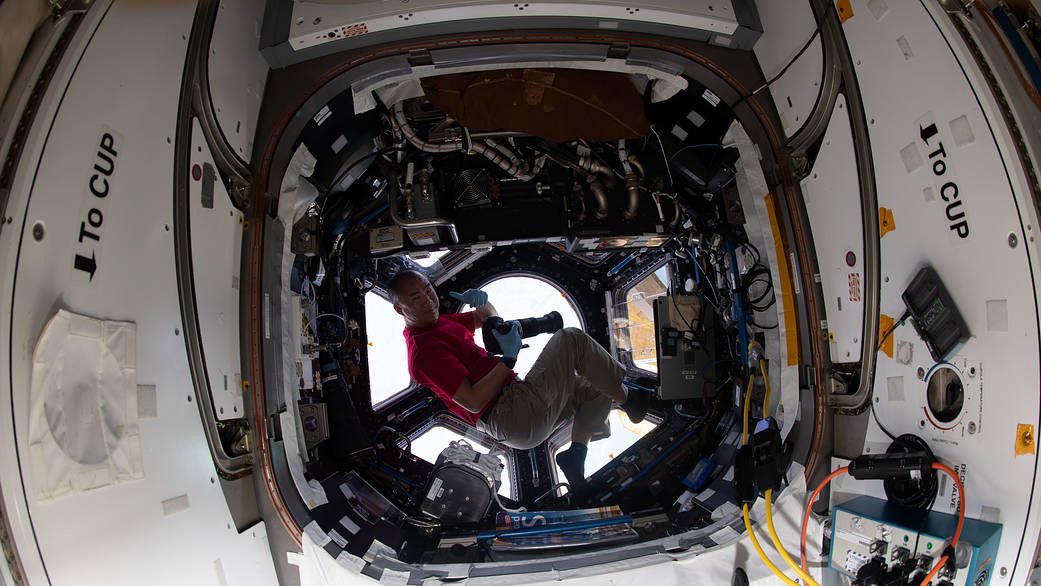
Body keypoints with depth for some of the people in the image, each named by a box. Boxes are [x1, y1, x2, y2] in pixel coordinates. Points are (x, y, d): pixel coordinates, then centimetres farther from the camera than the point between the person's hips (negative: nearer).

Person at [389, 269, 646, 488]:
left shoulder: (441, 322, 15)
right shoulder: (424, 350, -16)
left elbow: (488, 318, 29)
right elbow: (473, 402, -22)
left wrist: (482, 302, 5)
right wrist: (509, 358, -20)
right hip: (511, 417, -10)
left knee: (597, 388, 18)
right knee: (571, 339, -13)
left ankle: (576, 453, 1)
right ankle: (624, 398, 4)